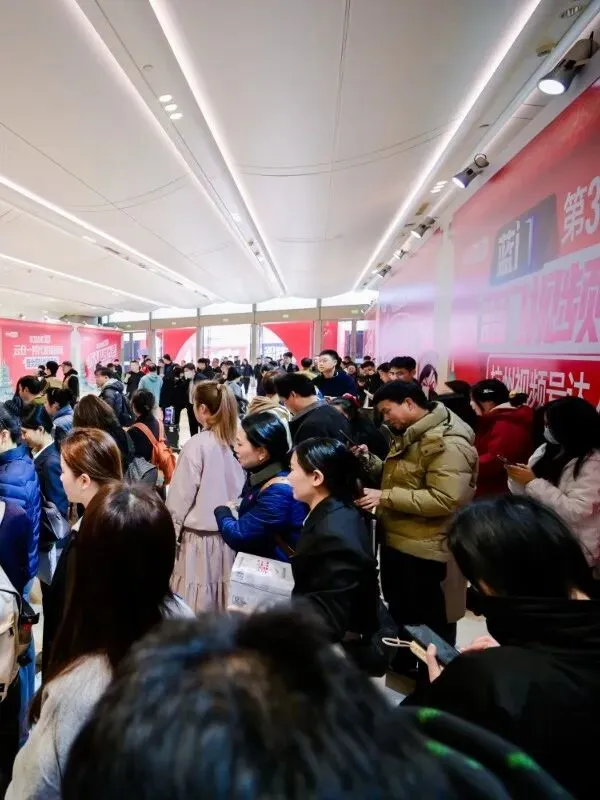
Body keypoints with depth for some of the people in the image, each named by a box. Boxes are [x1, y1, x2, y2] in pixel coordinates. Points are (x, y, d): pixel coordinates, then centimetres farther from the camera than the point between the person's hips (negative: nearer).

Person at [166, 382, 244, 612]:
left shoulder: (198, 445, -17)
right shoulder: (235, 442, -3)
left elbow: (181, 496, -12)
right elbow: (241, 490, 4)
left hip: (199, 538, -5)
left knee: (194, 610, 10)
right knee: (221, 604, 18)